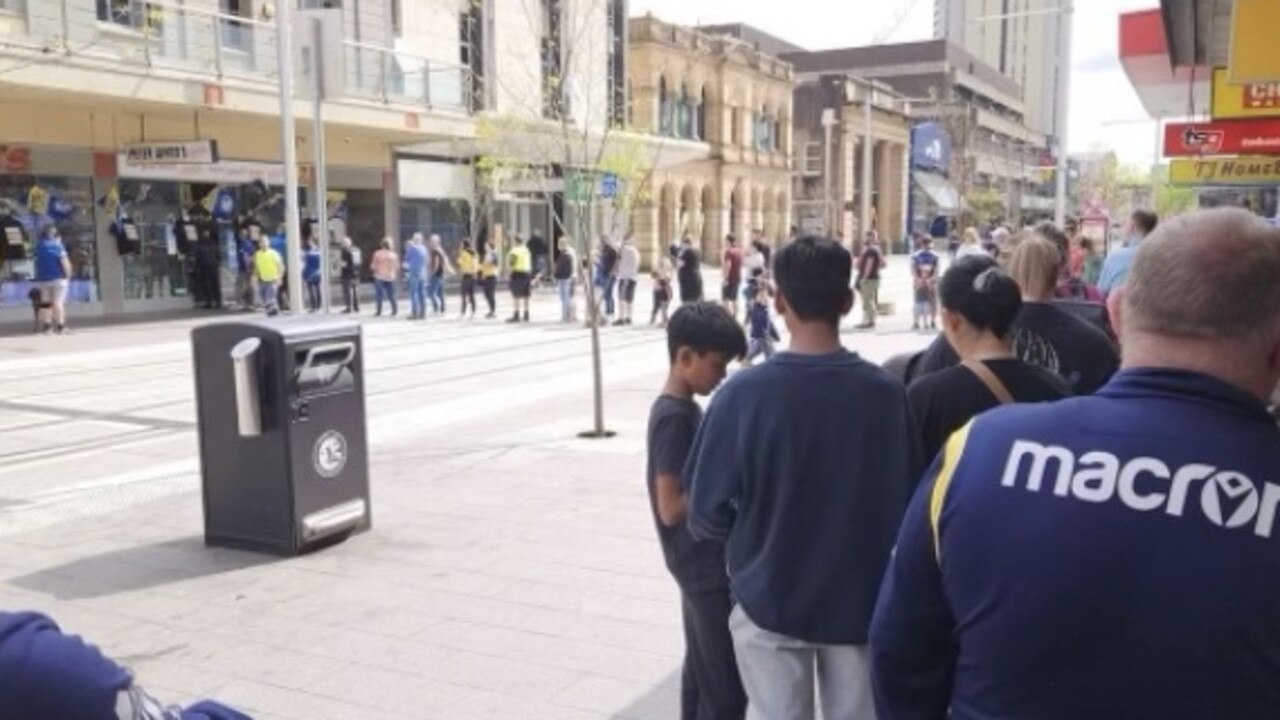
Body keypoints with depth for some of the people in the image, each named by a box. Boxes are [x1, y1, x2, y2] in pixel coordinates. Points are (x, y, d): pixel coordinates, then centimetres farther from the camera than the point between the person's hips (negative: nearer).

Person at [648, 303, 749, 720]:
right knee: (727, 686, -2)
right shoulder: (674, 418, -20)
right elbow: (672, 508, -23)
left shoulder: (685, 409, 9)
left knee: (702, 674, 18)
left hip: (704, 563, 10)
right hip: (706, 567, -10)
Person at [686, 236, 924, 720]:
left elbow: (707, 512, -12)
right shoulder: (885, 392, -13)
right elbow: (907, 505, -3)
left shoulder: (743, 393, -19)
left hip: (769, 601, -1)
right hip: (860, 599, 2)